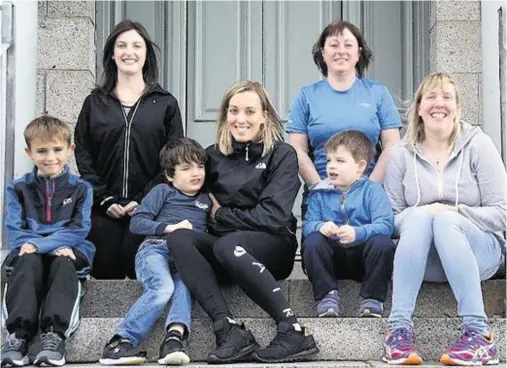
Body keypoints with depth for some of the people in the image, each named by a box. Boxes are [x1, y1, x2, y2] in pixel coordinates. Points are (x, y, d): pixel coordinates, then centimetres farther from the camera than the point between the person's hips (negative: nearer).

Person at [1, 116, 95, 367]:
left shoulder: (81, 189, 10)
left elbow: (78, 231, -3)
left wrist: (39, 245, -18)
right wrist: (56, 246, -16)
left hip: (68, 253, 0)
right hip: (29, 252, 1)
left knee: (63, 264, -35)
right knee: (27, 262, -34)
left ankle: (54, 333, -51)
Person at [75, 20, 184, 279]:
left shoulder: (166, 103, 7)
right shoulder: (94, 102, 12)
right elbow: (83, 156, 6)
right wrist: (104, 199, -7)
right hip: (103, 210, 1)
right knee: (105, 274, -3)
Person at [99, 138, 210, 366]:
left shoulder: (205, 200, 27)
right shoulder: (163, 191, 13)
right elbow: (136, 223, 3)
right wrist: (170, 227, -8)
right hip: (156, 247, -3)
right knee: (163, 288, -35)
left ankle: (174, 337, -52)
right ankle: (119, 342, -35)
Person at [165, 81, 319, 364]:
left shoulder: (282, 155, 0)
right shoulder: (214, 155, 13)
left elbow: (273, 217, -12)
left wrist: (221, 215, -5)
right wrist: (210, 210, -6)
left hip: (272, 248, -4)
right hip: (224, 250, 4)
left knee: (227, 244, -36)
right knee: (178, 237, -25)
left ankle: (294, 331, -35)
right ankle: (230, 330, -36)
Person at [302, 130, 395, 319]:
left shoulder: (372, 190, 1)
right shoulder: (320, 193, 10)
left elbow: (385, 225, -13)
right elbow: (308, 225, 1)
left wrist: (357, 233, -31)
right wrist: (321, 227, -24)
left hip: (363, 255, -2)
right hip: (333, 257, 2)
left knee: (383, 243, -31)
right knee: (312, 241, -26)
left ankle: (372, 298, -18)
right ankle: (327, 295, -20)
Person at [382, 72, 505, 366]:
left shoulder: (478, 145, 0)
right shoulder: (402, 154, 5)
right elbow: (392, 219, 1)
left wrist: (451, 213, -19)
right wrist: (419, 214, -19)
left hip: (479, 251, -1)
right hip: (422, 261, 1)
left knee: (444, 219, -32)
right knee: (420, 217, -30)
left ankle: (478, 333, -39)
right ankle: (399, 328, -39)